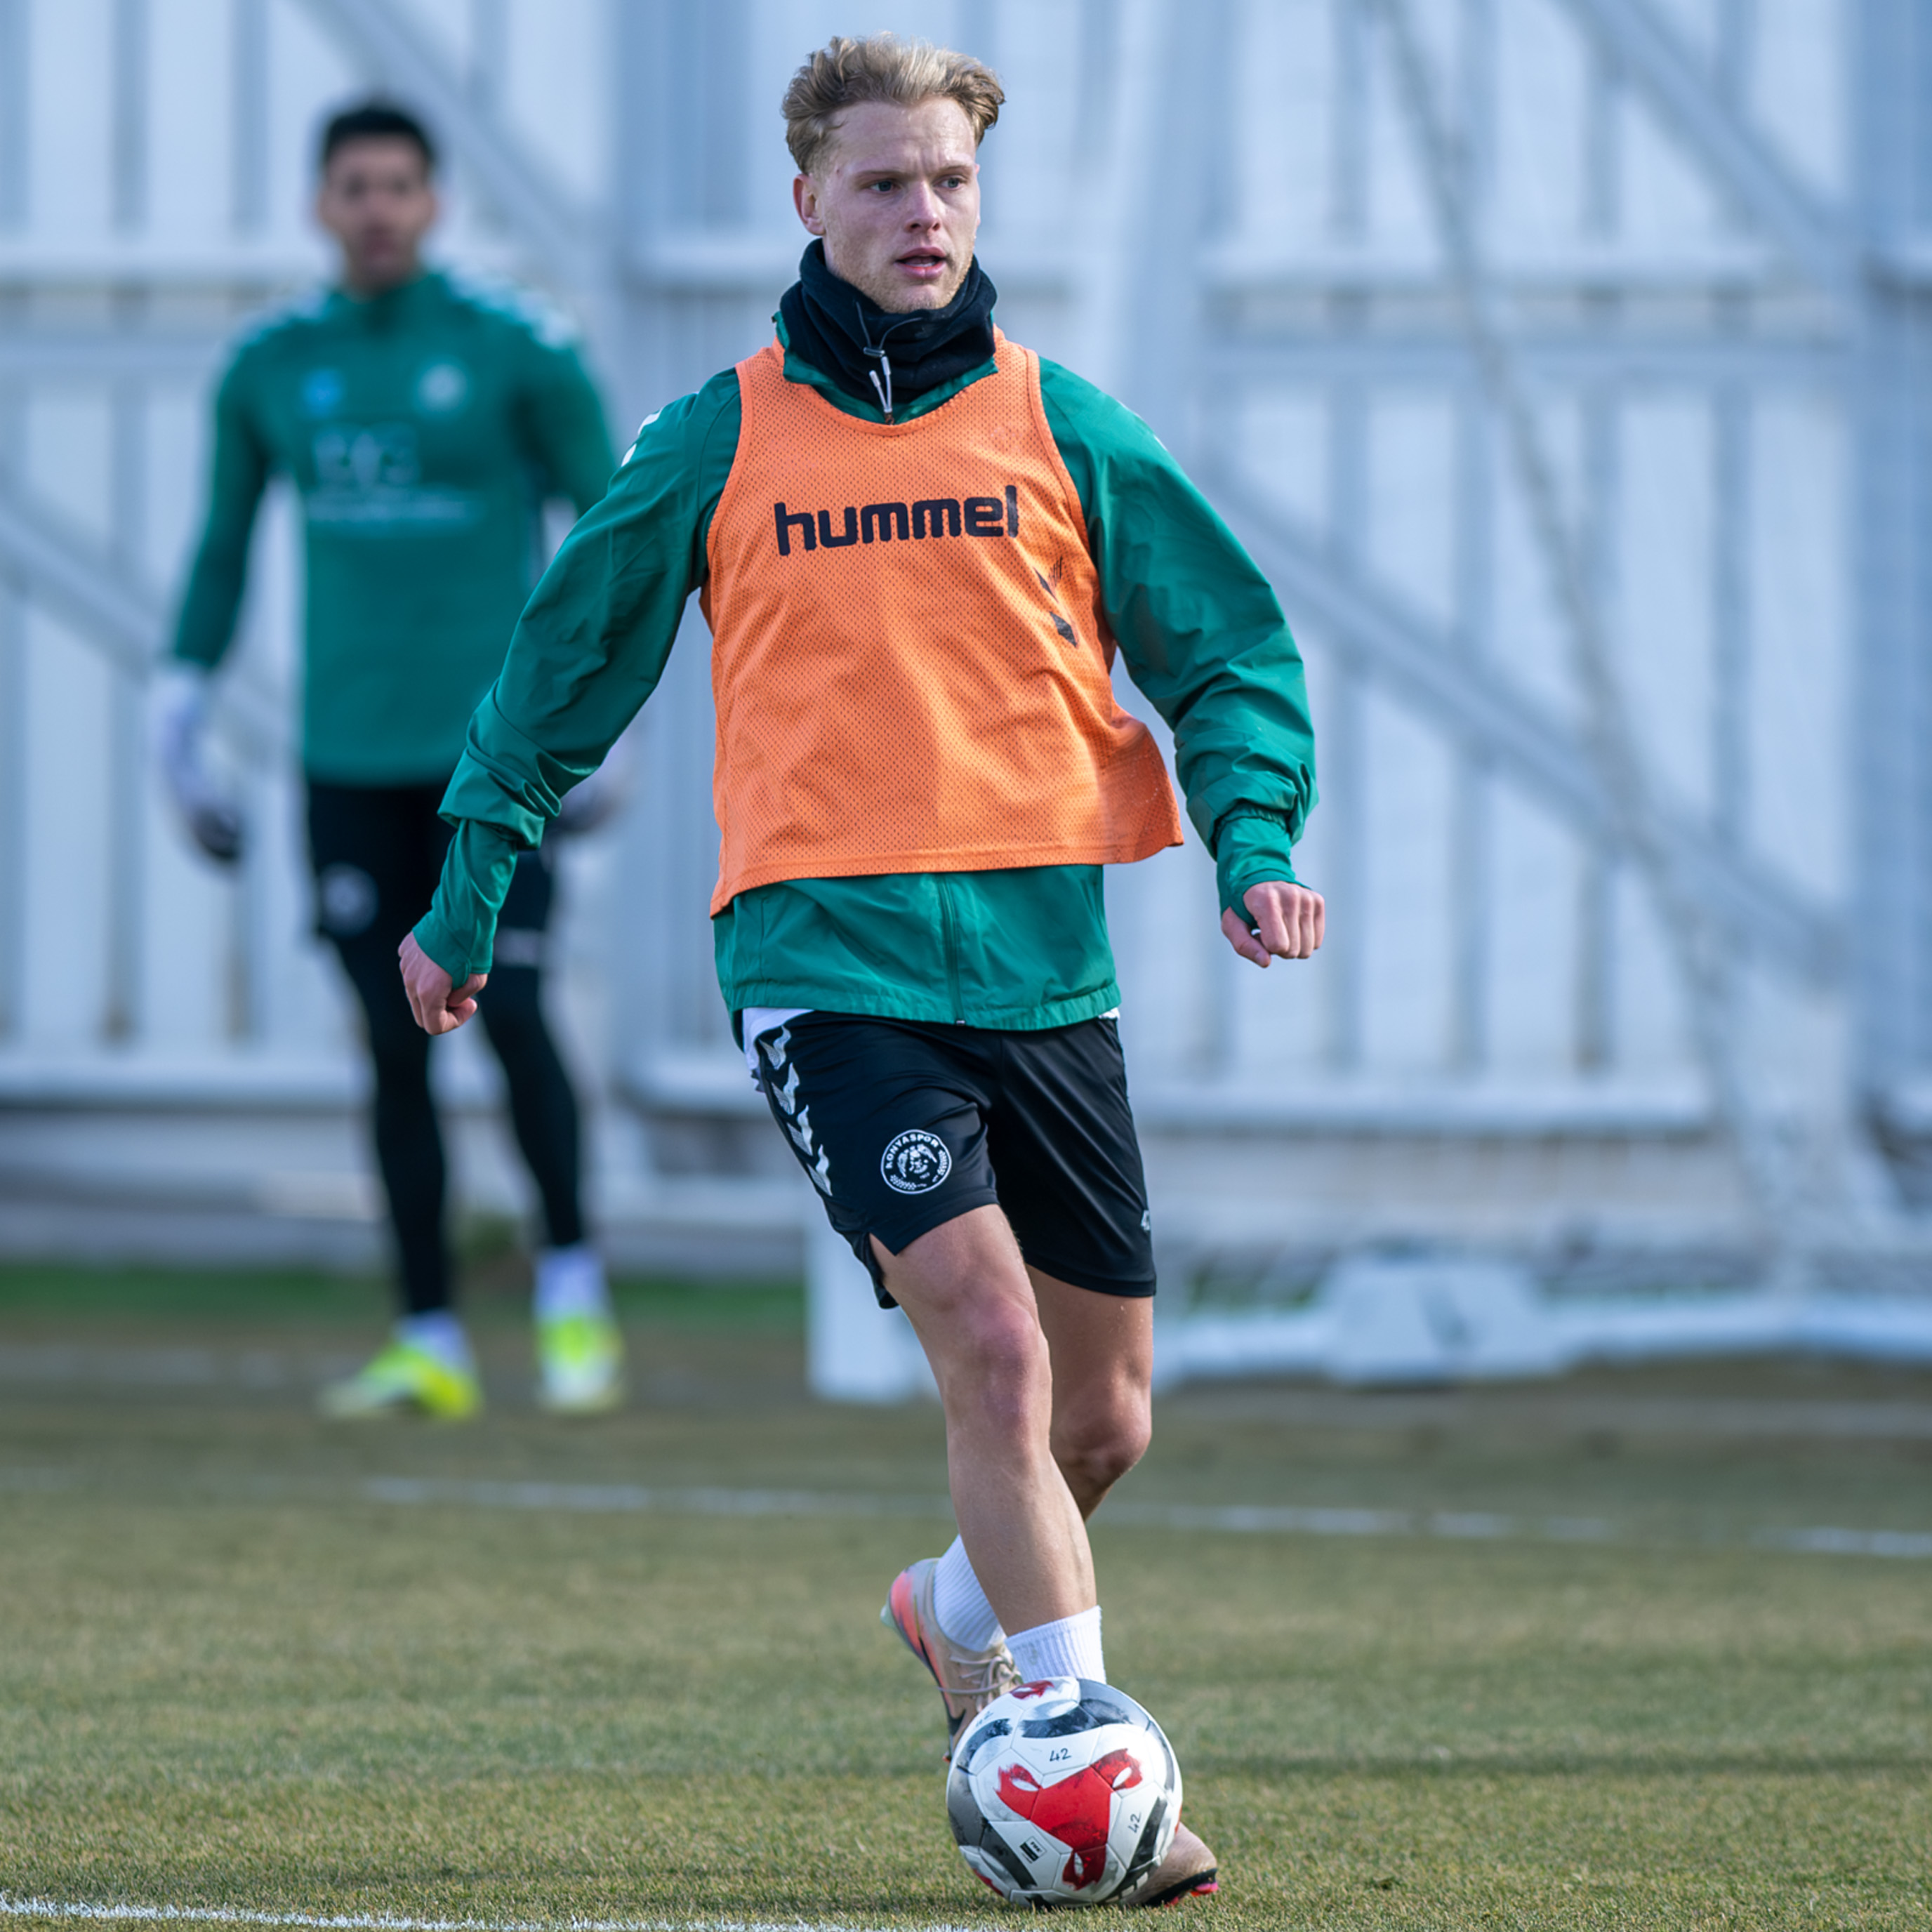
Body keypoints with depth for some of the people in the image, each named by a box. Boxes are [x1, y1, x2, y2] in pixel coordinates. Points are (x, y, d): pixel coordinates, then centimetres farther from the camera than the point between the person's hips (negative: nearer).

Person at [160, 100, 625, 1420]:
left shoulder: (518, 349, -5)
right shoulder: (272, 368, 6)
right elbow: (224, 547, 17)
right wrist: (183, 723, 13)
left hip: (495, 746, -3)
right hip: (350, 755, 3)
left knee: (509, 1011, -12)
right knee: (395, 1046, 2)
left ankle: (573, 1284, 8)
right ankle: (431, 1346, 8)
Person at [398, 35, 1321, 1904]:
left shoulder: (1061, 429, 8)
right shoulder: (718, 444, 5)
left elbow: (1229, 648, 11)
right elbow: (564, 664, 15)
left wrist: (1253, 835, -6)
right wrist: (466, 896, 17)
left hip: (1041, 960, 3)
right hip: (827, 960, -3)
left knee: (1099, 1413, 7)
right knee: (993, 1341, -20)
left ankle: (963, 1609, 39)